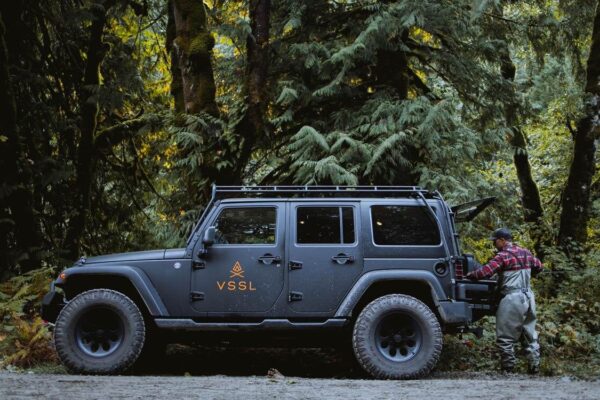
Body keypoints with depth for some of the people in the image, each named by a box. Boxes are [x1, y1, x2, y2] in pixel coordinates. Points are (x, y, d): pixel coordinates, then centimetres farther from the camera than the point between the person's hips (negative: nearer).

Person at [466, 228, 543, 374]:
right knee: (529, 334, 15)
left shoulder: (503, 255, -13)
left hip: (512, 299, -8)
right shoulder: (526, 253, 10)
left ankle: (508, 368, 1)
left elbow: (485, 272, -20)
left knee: (505, 337, 0)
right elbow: (539, 266, 23)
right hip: (528, 296, 8)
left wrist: (468, 275, -6)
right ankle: (534, 366, 15)